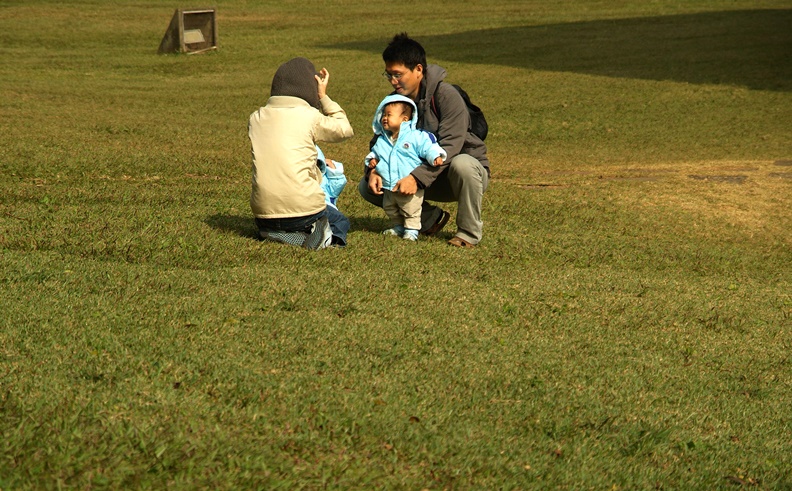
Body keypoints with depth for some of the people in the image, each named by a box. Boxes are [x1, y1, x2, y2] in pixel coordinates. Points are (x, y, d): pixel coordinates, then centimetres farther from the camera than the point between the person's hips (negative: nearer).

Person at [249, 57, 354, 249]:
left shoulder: (255, 118, 6)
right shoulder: (309, 116, -6)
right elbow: (345, 130, 11)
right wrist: (323, 97, 18)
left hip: (263, 213, 4)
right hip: (304, 210, -4)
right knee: (339, 220, 27)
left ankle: (276, 235, 6)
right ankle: (321, 236, -3)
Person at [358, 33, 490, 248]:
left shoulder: (446, 96, -21)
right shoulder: (395, 100, 0)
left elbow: (449, 147, -29)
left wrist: (417, 178, -39)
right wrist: (373, 171, -22)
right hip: (422, 176, 6)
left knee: (461, 165, -42)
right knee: (367, 187, -11)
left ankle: (469, 232, -18)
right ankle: (431, 218, 2)